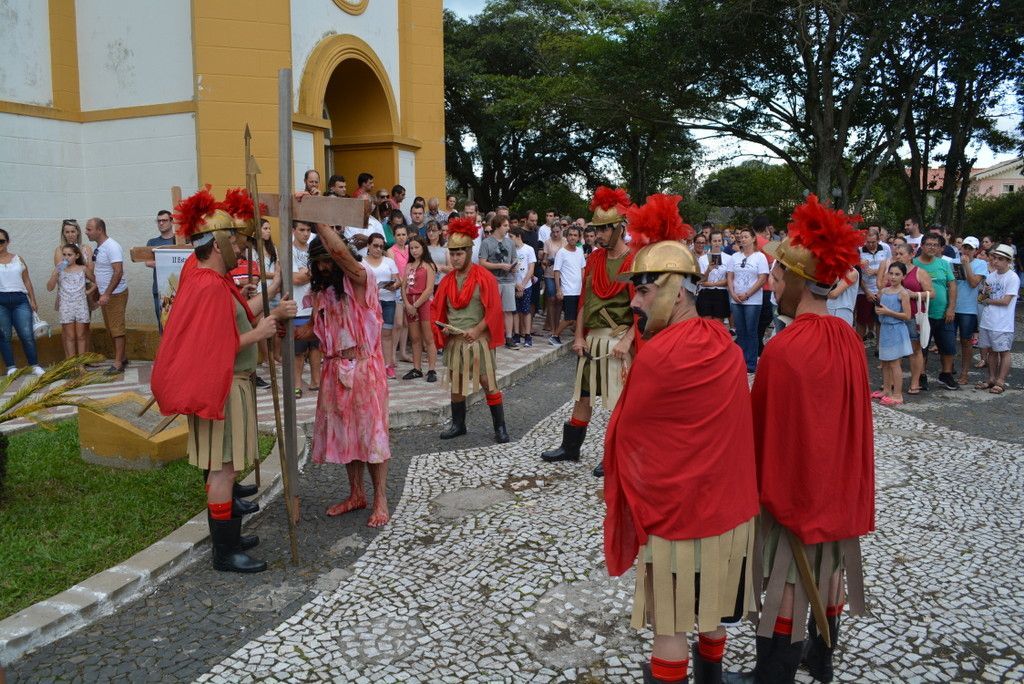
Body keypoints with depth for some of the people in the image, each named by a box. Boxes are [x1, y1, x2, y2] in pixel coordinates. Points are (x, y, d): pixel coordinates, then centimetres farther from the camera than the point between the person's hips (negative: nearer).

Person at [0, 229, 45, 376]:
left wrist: (32, 301, 10)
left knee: (27, 335, -4)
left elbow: (27, 281, 13)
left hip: (20, 300, 1)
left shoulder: (18, 259, 11)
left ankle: (35, 366, 2)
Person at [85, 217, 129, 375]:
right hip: (105, 294, 9)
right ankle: (122, 358, 23)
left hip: (116, 294, -9)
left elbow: (118, 272, -24)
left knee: (117, 328, -6)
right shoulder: (98, 247, 11)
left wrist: (107, 294, -26)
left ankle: (118, 363, -3)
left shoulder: (112, 247, -18)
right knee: (111, 329, 14)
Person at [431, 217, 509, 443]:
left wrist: (476, 330, -19)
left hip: (478, 339, -5)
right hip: (454, 340, 5)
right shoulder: (447, 280, 6)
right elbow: (437, 309, 12)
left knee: (487, 382, -1)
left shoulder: (483, 277, -9)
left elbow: (493, 309, -12)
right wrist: (443, 327, -6)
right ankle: (458, 424, 25)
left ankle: (500, 427, 8)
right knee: (456, 383, 12)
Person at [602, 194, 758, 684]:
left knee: (670, 623, 8)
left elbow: (625, 431, -10)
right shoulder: (724, 343, 0)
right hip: (726, 502, 8)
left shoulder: (657, 356, -23)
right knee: (713, 607, 24)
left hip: (675, 511, -7)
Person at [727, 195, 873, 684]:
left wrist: (760, 484, -5)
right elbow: (854, 417, 7)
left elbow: (766, 425, -19)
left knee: (789, 580, 5)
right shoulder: (848, 339, -2)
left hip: (792, 479, -7)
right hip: (838, 477, 7)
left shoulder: (784, 349, -26)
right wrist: (845, 475, 18)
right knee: (828, 569, 20)